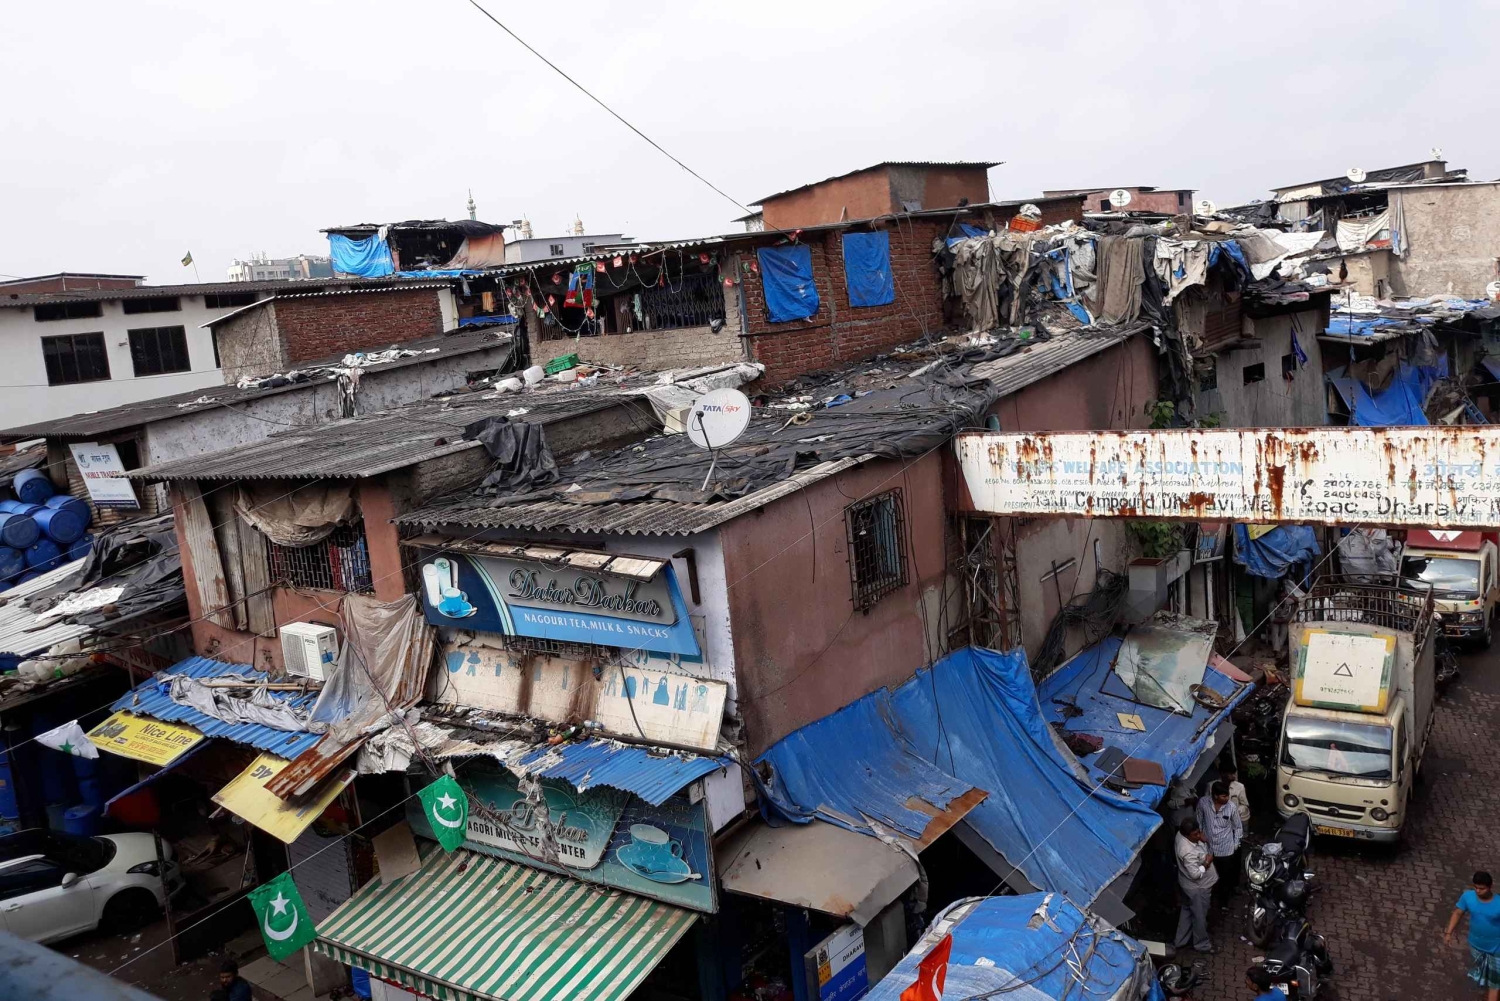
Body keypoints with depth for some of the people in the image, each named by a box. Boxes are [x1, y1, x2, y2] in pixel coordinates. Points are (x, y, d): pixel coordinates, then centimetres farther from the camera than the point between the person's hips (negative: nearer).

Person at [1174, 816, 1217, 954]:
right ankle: (1202, 944, 37)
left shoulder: (1180, 834, -12)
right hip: (1197, 887, -9)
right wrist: (1207, 862, -20)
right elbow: (1196, 874, -32)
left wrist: (1204, 840, -12)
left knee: (1187, 911, 25)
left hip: (1188, 884, 9)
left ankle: (1181, 940, 41)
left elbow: (1200, 838, 9)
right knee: (1200, 917, 15)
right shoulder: (1188, 852, -38)